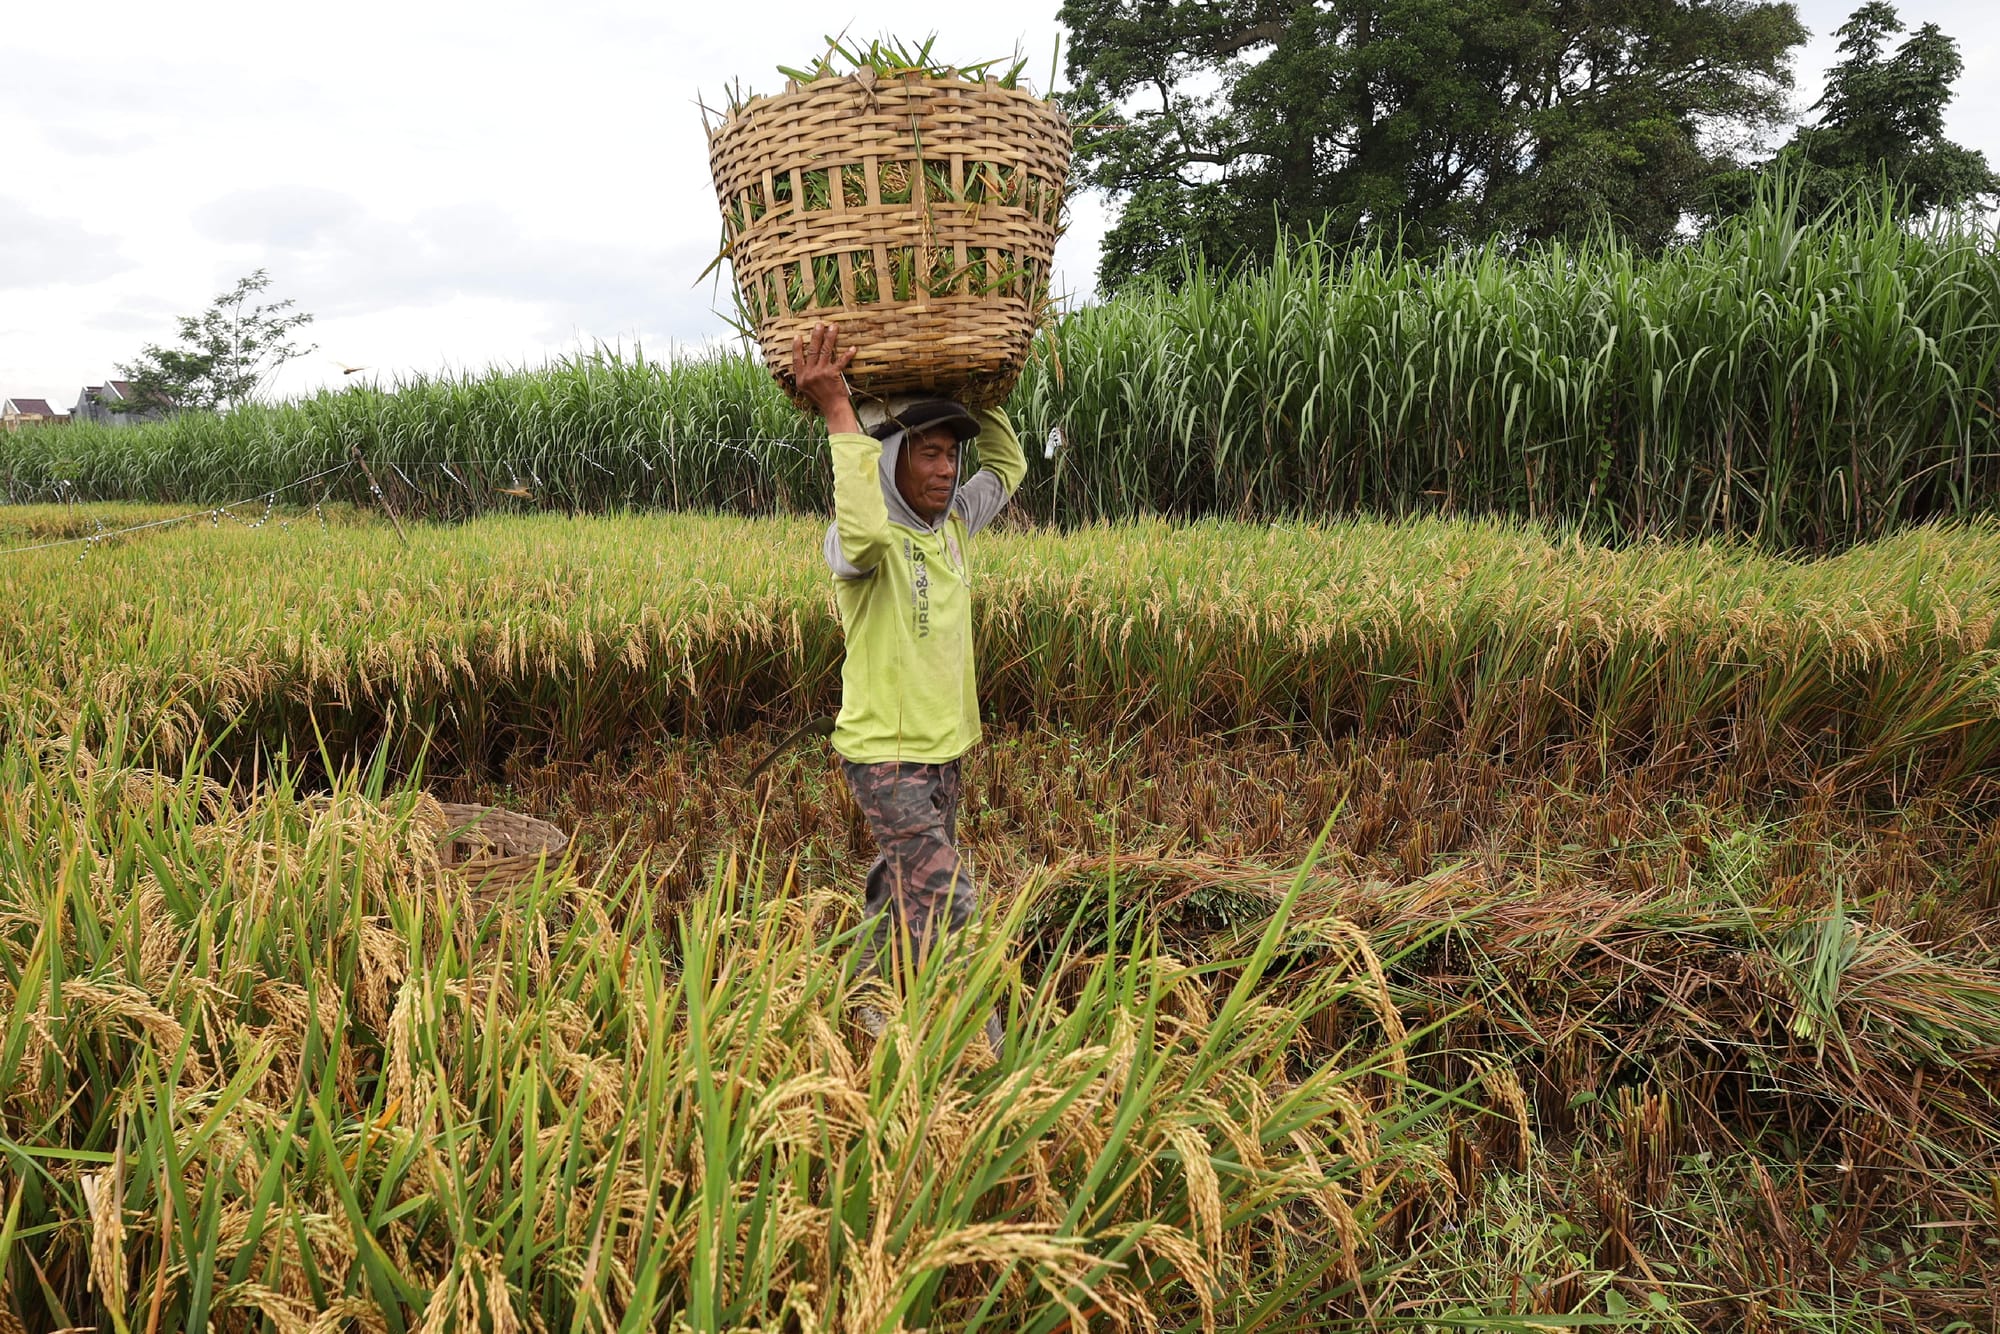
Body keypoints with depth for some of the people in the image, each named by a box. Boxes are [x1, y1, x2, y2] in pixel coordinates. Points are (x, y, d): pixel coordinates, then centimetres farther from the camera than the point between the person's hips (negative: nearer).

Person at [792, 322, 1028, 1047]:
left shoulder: (952, 524, 6)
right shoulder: (869, 539, -17)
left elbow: (1008, 467, 20)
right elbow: (861, 532, -43)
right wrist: (839, 412, -38)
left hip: (944, 747, 8)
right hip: (885, 751, -8)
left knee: (906, 888, 20)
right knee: (946, 899, -13)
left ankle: (873, 1005, 38)